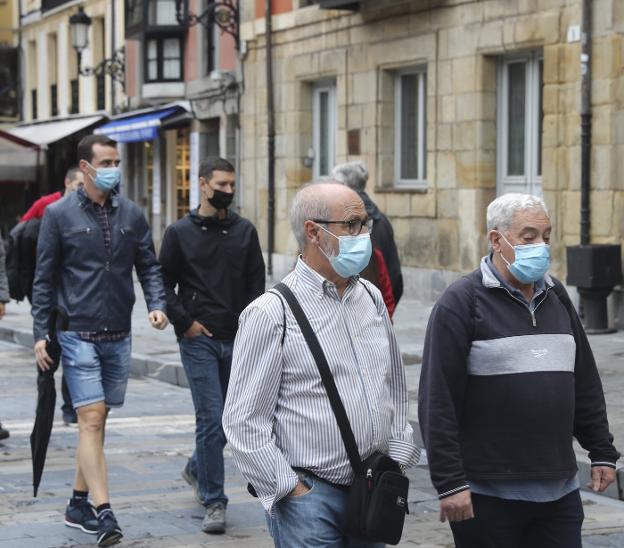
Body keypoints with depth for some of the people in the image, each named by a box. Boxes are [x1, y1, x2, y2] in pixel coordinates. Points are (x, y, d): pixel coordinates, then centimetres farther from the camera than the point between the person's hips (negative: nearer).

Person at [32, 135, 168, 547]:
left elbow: (149, 266, 11)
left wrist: (157, 304, -8)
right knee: (91, 421, -12)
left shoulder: (132, 214, 7)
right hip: (78, 335, -4)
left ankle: (79, 504, 25)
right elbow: (44, 278, 0)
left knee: (98, 422, 12)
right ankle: (104, 513, -15)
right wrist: (41, 334, -4)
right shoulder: (59, 215, -3)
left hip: (118, 337, 4)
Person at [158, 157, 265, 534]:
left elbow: (256, 285, 8)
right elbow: (164, 284, 4)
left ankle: (197, 469, 39)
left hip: (237, 340, 4)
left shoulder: (245, 231, 8)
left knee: (230, 418, 12)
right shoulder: (181, 233, 1)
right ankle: (214, 502, -3)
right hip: (199, 340, -3)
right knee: (211, 418, -9)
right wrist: (185, 322, -5)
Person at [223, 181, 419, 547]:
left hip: (374, 489, 6)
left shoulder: (371, 298, 10)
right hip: (309, 494, -6)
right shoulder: (271, 313, -10)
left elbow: (396, 388, 20)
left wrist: (398, 459, 12)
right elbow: (244, 422, -11)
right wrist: (292, 490, -11)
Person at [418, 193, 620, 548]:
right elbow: (438, 402, -11)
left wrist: (602, 452, 16)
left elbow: (586, 383, 20)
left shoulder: (556, 297, 13)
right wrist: (449, 482, -15)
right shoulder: (462, 302, -7)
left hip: (560, 490, 6)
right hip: (488, 494, -5)